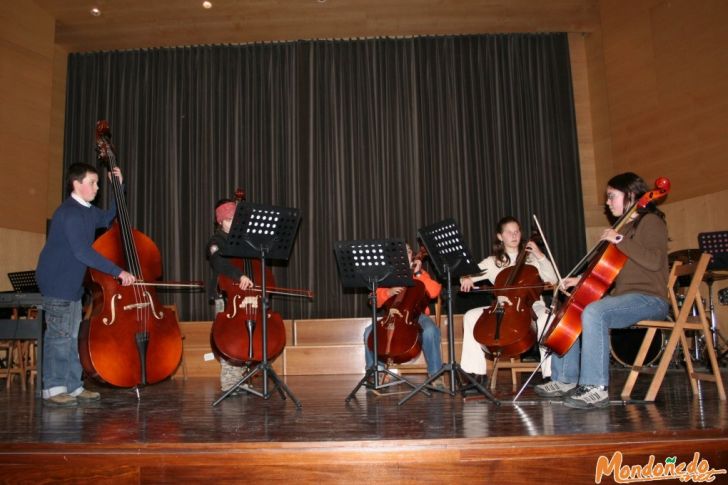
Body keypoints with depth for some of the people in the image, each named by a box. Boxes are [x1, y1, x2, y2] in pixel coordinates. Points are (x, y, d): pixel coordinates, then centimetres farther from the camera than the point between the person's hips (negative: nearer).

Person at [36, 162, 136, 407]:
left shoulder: (87, 211, 10)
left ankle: (73, 386, 19)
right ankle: (53, 389, 4)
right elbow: (83, 252, -27)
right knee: (59, 335, -5)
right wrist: (118, 272, -28)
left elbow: (107, 218, 30)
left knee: (73, 335, 11)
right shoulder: (69, 213, -19)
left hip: (73, 283, 10)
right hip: (57, 283, -10)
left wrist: (119, 187, 18)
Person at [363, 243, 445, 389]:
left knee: (430, 330, -35)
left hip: (417, 315, -2)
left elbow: (434, 292, -5)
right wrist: (388, 293, -13)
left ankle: (435, 374, -22)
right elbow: (376, 301, 6)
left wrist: (418, 274, -7)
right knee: (370, 331, -23)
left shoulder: (420, 274, 14)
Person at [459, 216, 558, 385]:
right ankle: (478, 372, -14)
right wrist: (466, 278, -19)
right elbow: (470, 273, 5)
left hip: (532, 305, -2)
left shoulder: (531, 258, 13)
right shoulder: (493, 262, 13)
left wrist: (540, 256, -4)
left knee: (545, 318, -36)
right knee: (470, 316, -19)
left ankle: (549, 374, -26)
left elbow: (553, 280, 2)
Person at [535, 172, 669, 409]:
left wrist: (620, 240, -23)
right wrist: (581, 280, 11)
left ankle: (596, 388, -31)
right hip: (622, 296, 10)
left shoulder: (651, 221, -6)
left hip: (649, 299, -10)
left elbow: (654, 261, -24)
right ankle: (566, 380, 7)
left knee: (593, 312, -34)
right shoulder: (625, 227, 20)